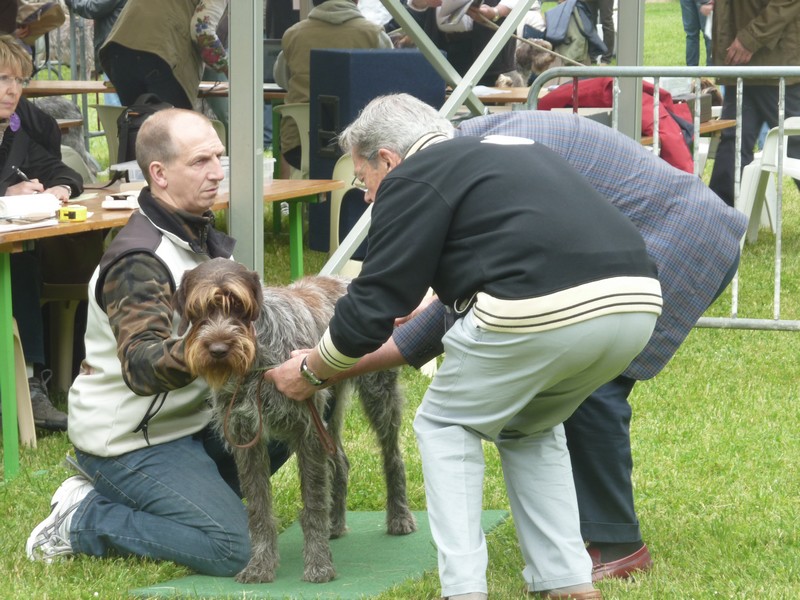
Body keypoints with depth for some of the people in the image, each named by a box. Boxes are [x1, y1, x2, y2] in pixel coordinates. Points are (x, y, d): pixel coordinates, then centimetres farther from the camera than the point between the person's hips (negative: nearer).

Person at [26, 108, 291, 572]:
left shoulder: (204, 235, 6)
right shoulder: (139, 260, -23)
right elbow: (142, 367, -35)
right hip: (129, 440, -9)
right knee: (231, 547, -19)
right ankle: (81, 521, -3)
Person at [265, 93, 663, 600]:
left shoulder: (412, 182, 8)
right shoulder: (511, 152, 32)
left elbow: (372, 306, 8)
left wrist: (311, 373, 24)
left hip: (543, 311, -7)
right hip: (638, 301, 8)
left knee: (447, 426, 17)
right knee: (530, 429, 30)